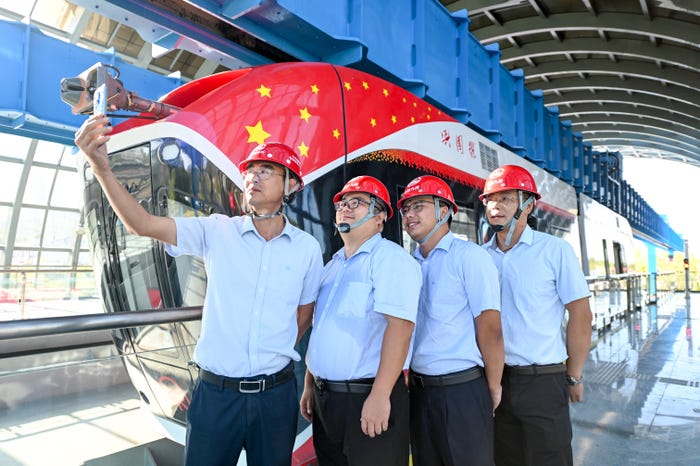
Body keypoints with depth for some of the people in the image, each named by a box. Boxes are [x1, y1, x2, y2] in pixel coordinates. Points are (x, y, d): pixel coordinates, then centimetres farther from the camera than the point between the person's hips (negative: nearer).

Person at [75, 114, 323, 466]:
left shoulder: (307, 248, -2)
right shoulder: (217, 232, -4)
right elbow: (142, 224, -13)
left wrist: (276, 355, 4)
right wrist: (102, 168, -25)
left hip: (275, 394, 1)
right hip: (215, 391, 0)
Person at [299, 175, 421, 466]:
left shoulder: (390, 258, -11)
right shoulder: (332, 265, 13)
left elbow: (400, 324, -21)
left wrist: (380, 395, -25)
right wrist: (309, 385, 15)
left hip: (367, 397, -7)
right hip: (324, 398, 7)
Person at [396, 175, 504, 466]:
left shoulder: (469, 256, -11)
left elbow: (490, 328, -14)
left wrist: (494, 388, -9)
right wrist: (406, 378, 7)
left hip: (462, 390, -6)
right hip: (418, 390, 6)